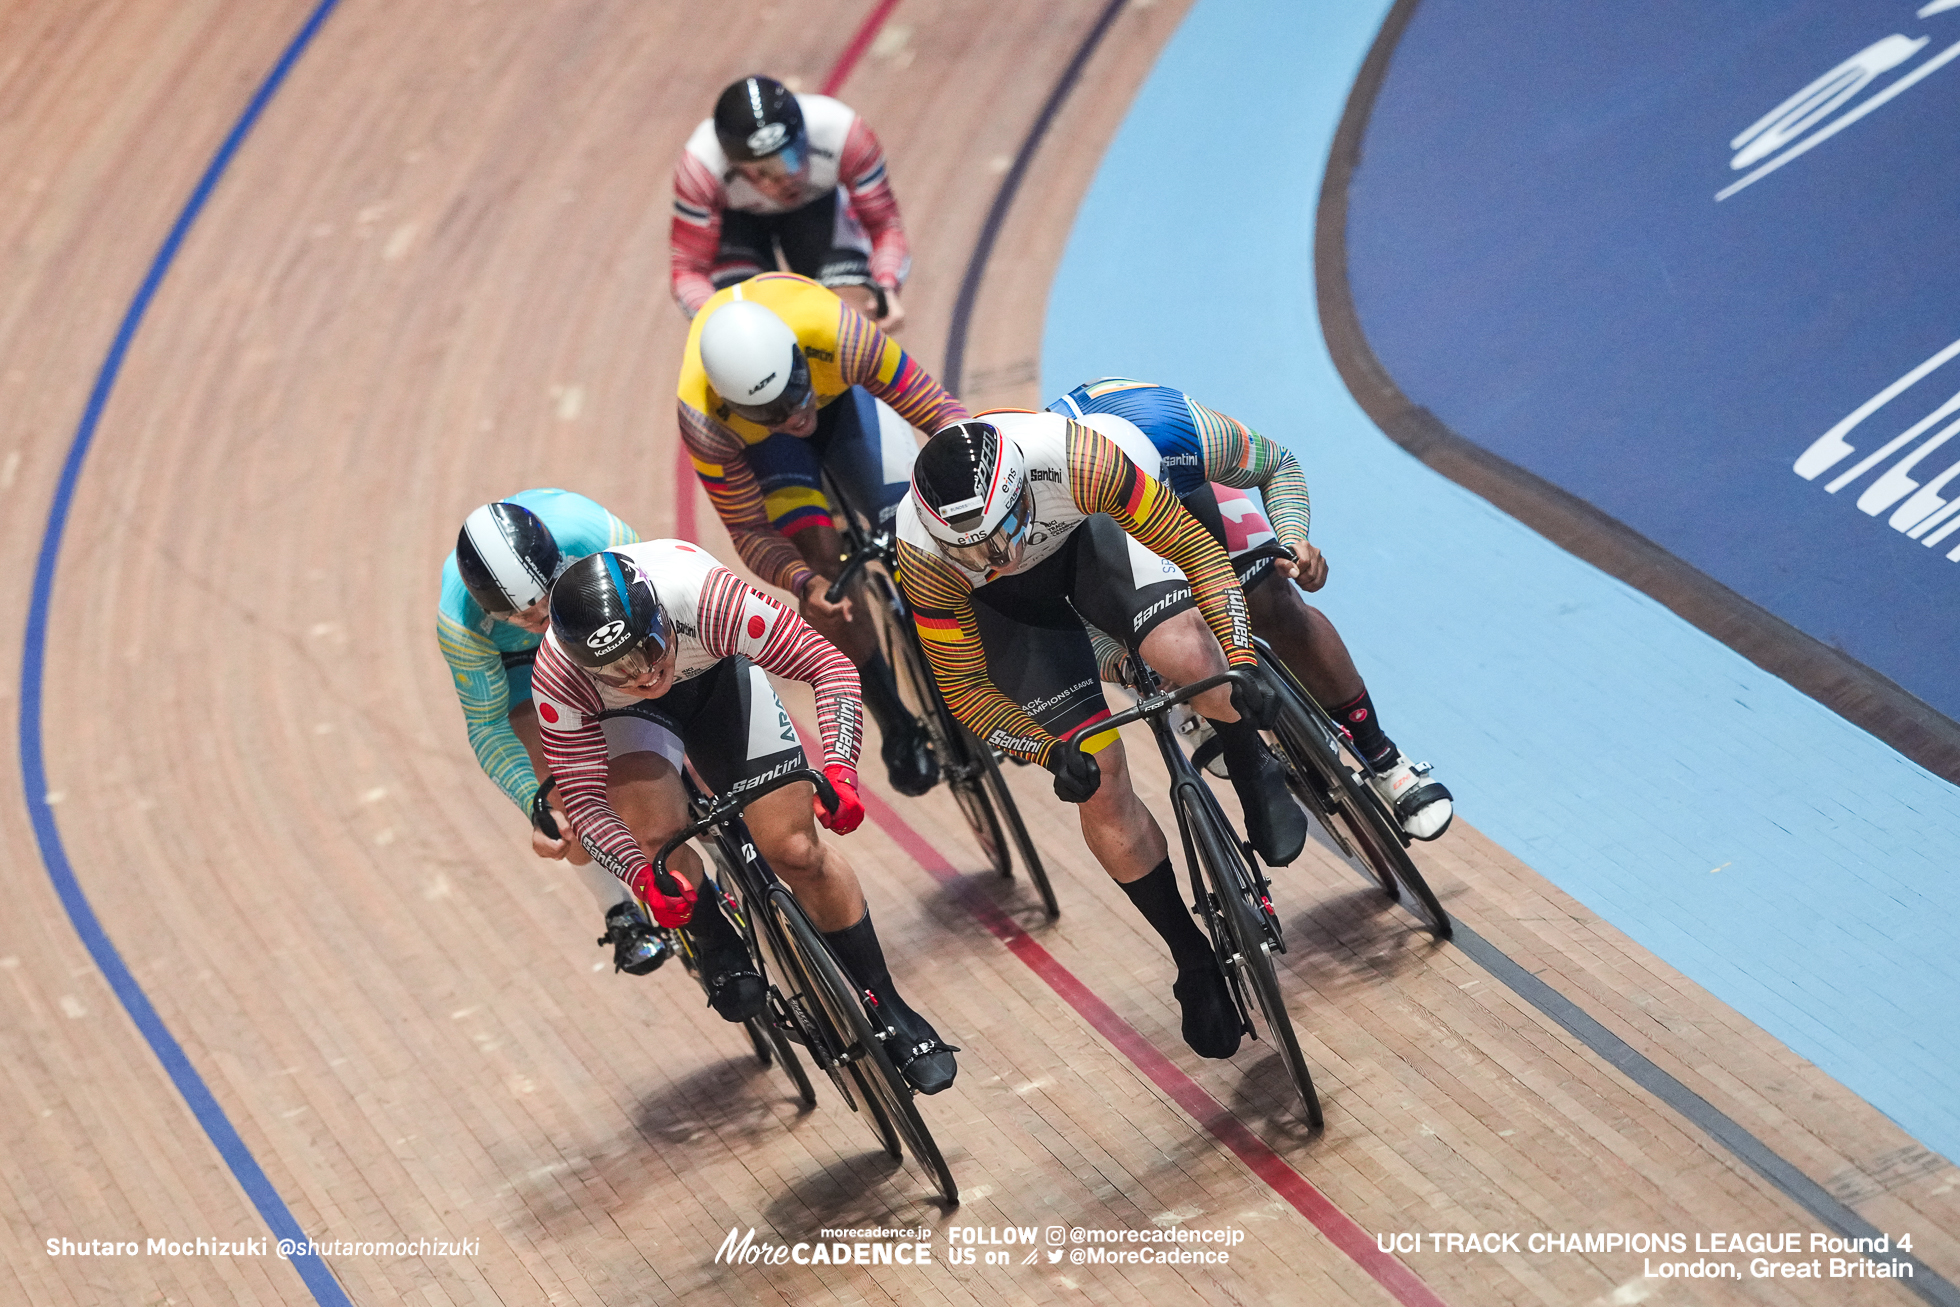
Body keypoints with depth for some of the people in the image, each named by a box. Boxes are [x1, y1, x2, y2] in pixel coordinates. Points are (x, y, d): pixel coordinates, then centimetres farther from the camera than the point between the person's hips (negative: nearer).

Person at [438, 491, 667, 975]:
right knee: (552, 776, -20)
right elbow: (487, 726, -26)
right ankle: (622, 915, -4)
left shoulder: (596, 535, -42)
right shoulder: (460, 623, -39)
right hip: (513, 657, -1)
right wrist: (536, 806, -39)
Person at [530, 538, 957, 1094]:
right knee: (654, 833, -29)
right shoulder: (558, 679, -37)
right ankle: (718, 949, 3)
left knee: (795, 850, -6)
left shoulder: (703, 596, -42)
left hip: (715, 676, 0)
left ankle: (888, 1007, 12)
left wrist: (839, 769, -45)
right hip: (623, 717, 0)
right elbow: (585, 800, -30)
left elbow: (828, 663, -33)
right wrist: (643, 880, -46)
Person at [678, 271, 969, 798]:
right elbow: (749, 532, -28)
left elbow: (932, 404, -36)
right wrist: (804, 584, -47)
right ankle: (897, 726, 0)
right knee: (822, 562, -18)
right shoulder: (704, 420, -41)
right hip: (753, 441, -1)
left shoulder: (831, 329, -45)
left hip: (843, 392, 1)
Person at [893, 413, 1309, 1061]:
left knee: (1187, 655, -31)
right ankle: (1193, 961, 11)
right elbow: (965, 689, -21)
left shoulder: (1075, 460, -41)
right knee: (1099, 784, -9)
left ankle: (1256, 778, 2)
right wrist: (1050, 754, -34)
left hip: (1084, 533, 0)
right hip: (1003, 602, 0)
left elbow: (1198, 550, -28)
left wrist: (1242, 662, -37)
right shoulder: (924, 556, -36)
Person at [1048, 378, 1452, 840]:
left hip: (1179, 473, 0)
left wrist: (1293, 539, -34)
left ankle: (1381, 758, 0)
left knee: (1276, 610, -13)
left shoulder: (1184, 432, -39)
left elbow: (1278, 465, -17)